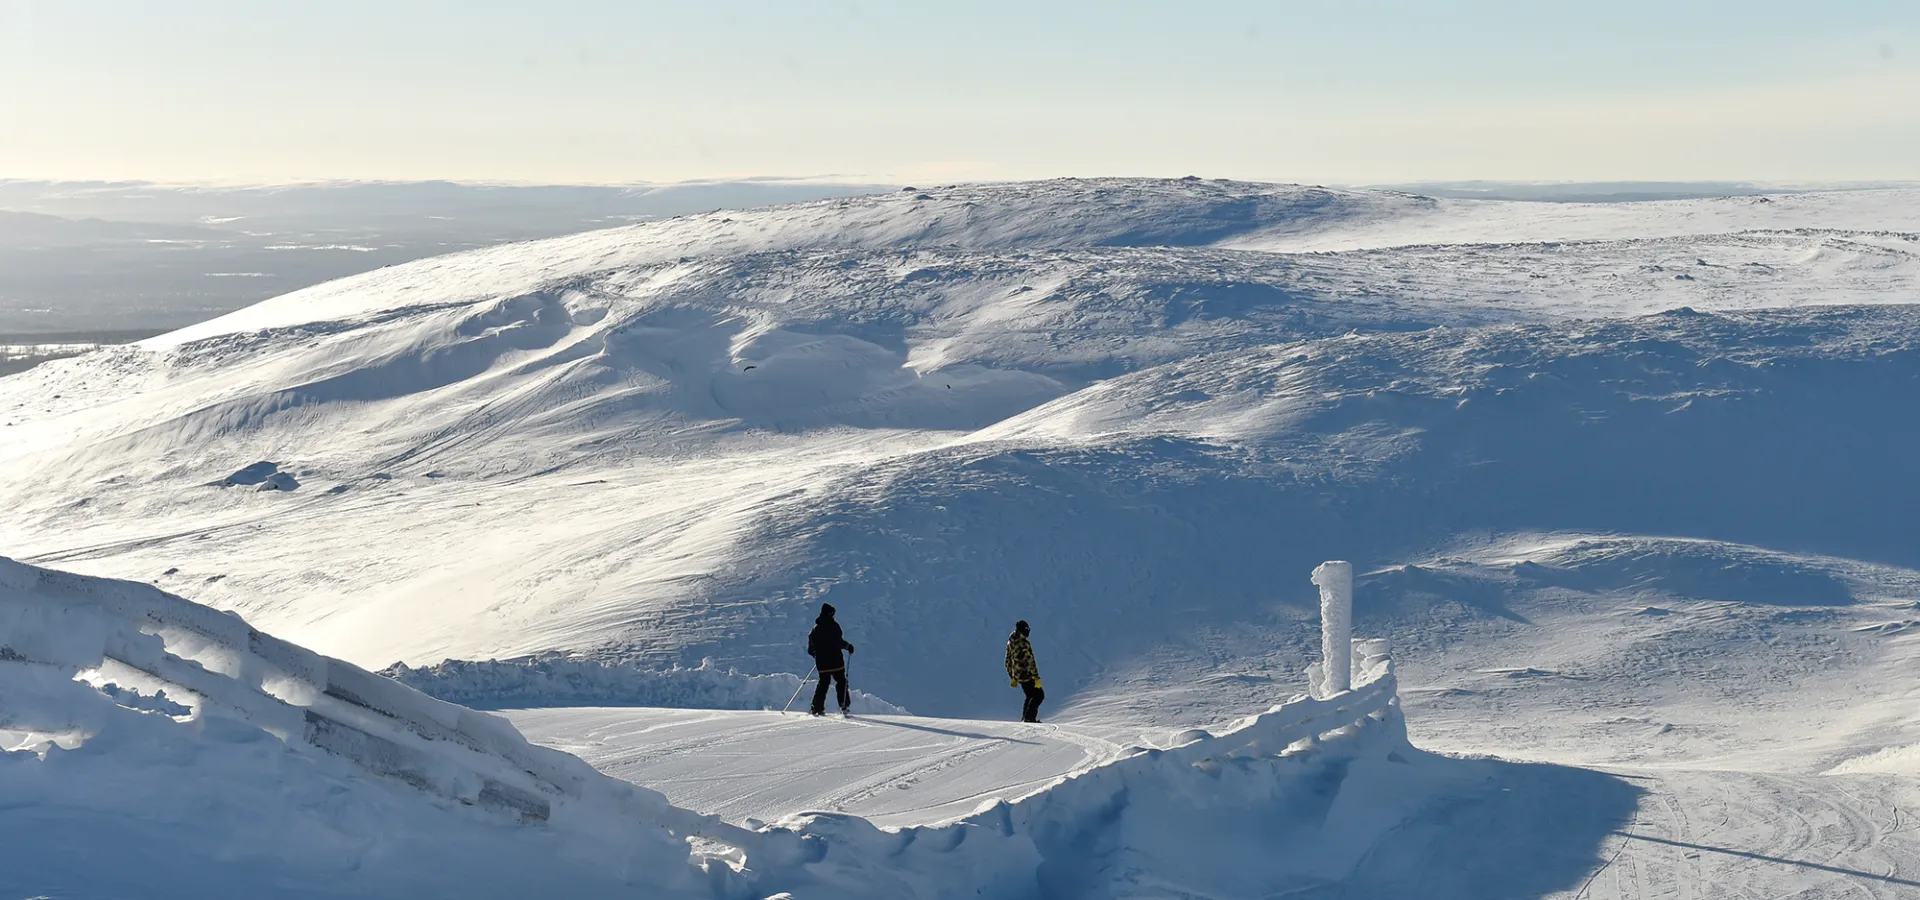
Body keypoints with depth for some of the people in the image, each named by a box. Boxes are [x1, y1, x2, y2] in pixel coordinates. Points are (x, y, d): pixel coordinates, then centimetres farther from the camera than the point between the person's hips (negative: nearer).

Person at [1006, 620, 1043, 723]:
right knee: (1039, 695, 3)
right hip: (1027, 675, -8)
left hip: (1017, 675, 8)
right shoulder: (1024, 643, -21)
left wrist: (1012, 678, 22)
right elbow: (1030, 662, -23)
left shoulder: (1010, 642, 5)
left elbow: (1008, 661, 13)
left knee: (1030, 696, 22)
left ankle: (1025, 718, 21)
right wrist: (1036, 678, -20)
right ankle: (1029, 717, -5)